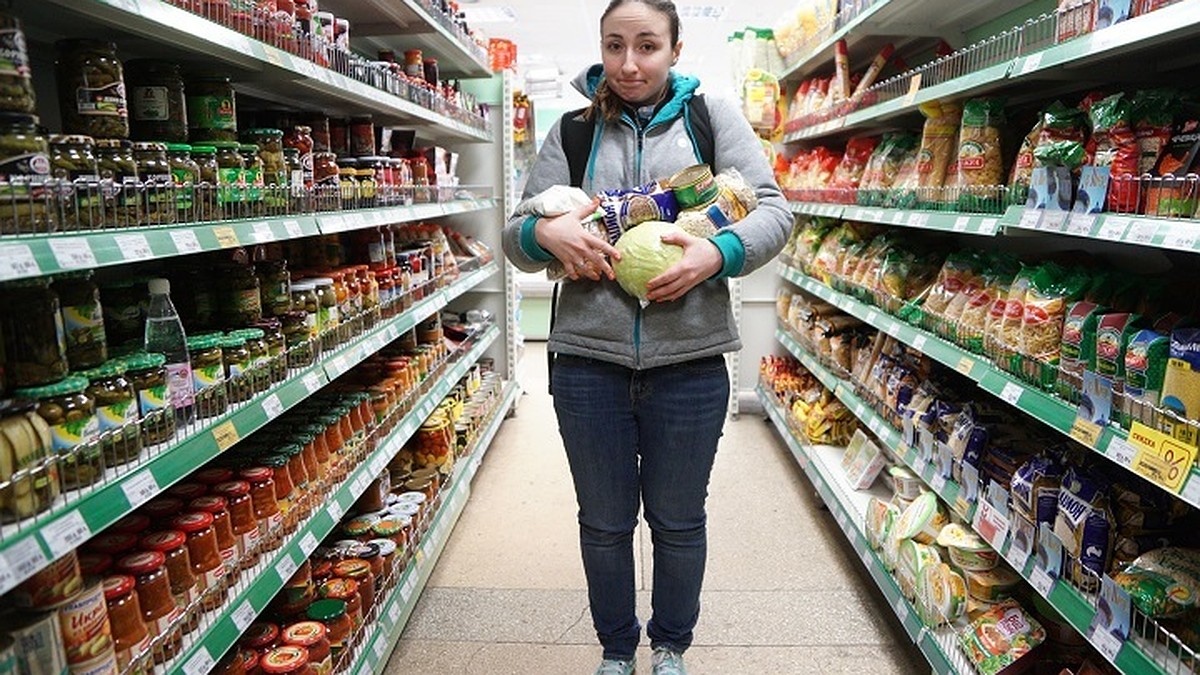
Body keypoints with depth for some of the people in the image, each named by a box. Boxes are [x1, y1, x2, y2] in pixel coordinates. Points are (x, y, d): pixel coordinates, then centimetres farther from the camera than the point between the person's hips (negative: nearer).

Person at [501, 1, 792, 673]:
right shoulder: (573, 132, 9)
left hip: (690, 364, -1)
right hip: (588, 360, 2)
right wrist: (544, 232, -16)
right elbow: (518, 240, 7)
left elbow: (773, 210, 0)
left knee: (679, 521, 16)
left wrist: (718, 252, -20)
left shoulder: (713, 117, 5)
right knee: (604, 522, 16)